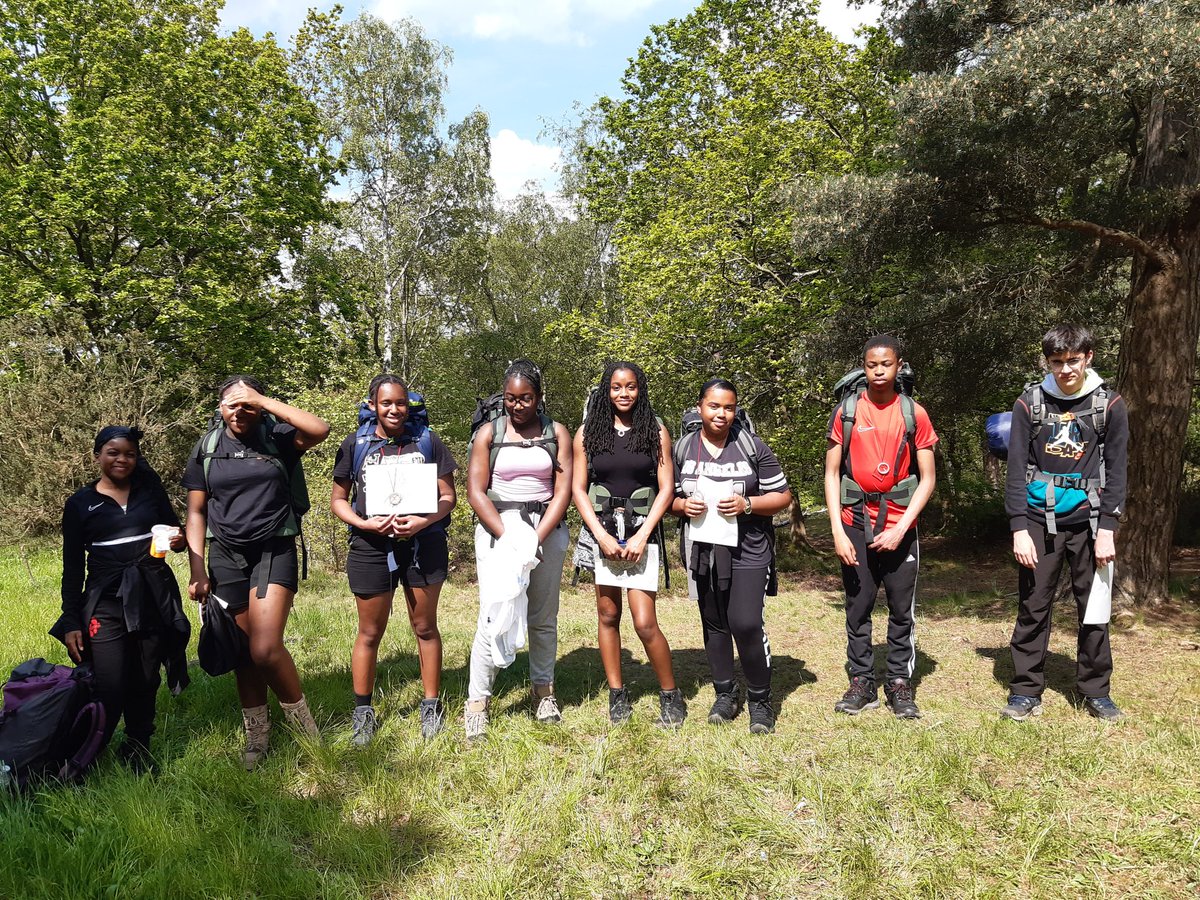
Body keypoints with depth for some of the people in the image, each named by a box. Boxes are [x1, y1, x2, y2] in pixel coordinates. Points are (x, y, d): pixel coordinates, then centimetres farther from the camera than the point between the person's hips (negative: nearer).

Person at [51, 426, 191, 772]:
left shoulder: (151, 490, 8)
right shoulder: (80, 503, 5)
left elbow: (173, 530, 17)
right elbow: (73, 566, 6)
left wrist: (178, 540, -8)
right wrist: (71, 621, 1)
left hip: (154, 598, 2)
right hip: (106, 603, -2)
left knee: (145, 682, 7)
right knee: (110, 688, -9)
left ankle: (138, 747, 26)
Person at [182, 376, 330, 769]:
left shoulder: (277, 438, -3)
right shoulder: (207, 448, 5)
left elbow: (320, 430, -25)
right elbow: (196, 512, 6)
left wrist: (262, 401, -22)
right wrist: (197, 570, -1)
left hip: (275, 551, -3)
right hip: (226, 555, 3)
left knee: (266, 648, -15)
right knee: (243, 652, 8)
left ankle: (302, 722, 8)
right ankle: (256, 737, 24)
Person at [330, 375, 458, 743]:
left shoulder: (427, 441, 2)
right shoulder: (355, 445, 3)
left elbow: (447, 496, 2)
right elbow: (338, 499, 5)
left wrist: (423, 521, -16)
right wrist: (365, 524, -14)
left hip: (423, 544, 0)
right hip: (371, 547, 0)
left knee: (425, 628, 10)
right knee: (370, 633, 10)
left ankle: (431, 706, 23)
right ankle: (363, 711, 24)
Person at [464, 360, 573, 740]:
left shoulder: (556, 433, 6)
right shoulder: (489, 433, 4)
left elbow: (563, 491, -1)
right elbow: (475, 491, -3)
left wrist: (537, 537, -13)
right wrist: (508, 537, -14)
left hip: (546, 529, 2)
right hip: (497, 527, -1)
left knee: (544, 617, 8)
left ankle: (543, 691, 24)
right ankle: (477, 702, 1)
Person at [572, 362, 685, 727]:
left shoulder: (656, 432, 4)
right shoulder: (588, 433, 5)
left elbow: (666, 489, 1)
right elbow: (578, 489, 3)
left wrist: (642, 536, -9)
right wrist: (602, 536, -7)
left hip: (642, 532, -2)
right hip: (600, 530, 2)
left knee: (645, 623, -7)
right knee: (608, 616, 6)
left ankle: (671, 697, 11)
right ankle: (617, 696, 20)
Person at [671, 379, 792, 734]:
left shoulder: (753, 446, -4)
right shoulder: (683, 449, 4)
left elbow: (783, 496, -2)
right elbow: (669, 497, 10)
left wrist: (747, 504, -18)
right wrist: (683, 506, -12)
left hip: (748, 550, -3)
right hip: (703, 551, 3)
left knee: (746, 624, -12)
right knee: (714, 624, 12)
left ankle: (760, 699, 8)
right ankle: (725, 694, 29)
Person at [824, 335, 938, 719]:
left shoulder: (913, 413, 1)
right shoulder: (846, 413, 2)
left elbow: (927, 479, 0)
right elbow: (832, 474, 3)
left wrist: (900, 529, -9)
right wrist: (838, 532, -6)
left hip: (899, 527, 0)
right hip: (855, 525, 1)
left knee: (902, 609, 5)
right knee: (858, 608, 6)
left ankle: (900, 684, 17)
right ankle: (862, 683, 17)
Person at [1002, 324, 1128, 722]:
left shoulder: (1109, 404, 2)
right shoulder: (1030, 403, 1)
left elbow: (1115, 472, 2)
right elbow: (1016, 470, -2)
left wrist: (1107, 529, -6)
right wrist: (1019, 529, -9)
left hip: (1088, 520, 1)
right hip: (1041, 520, 0)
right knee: (1033, 607, 1)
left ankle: (1096, 691, 19)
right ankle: (1026, 691, 10)